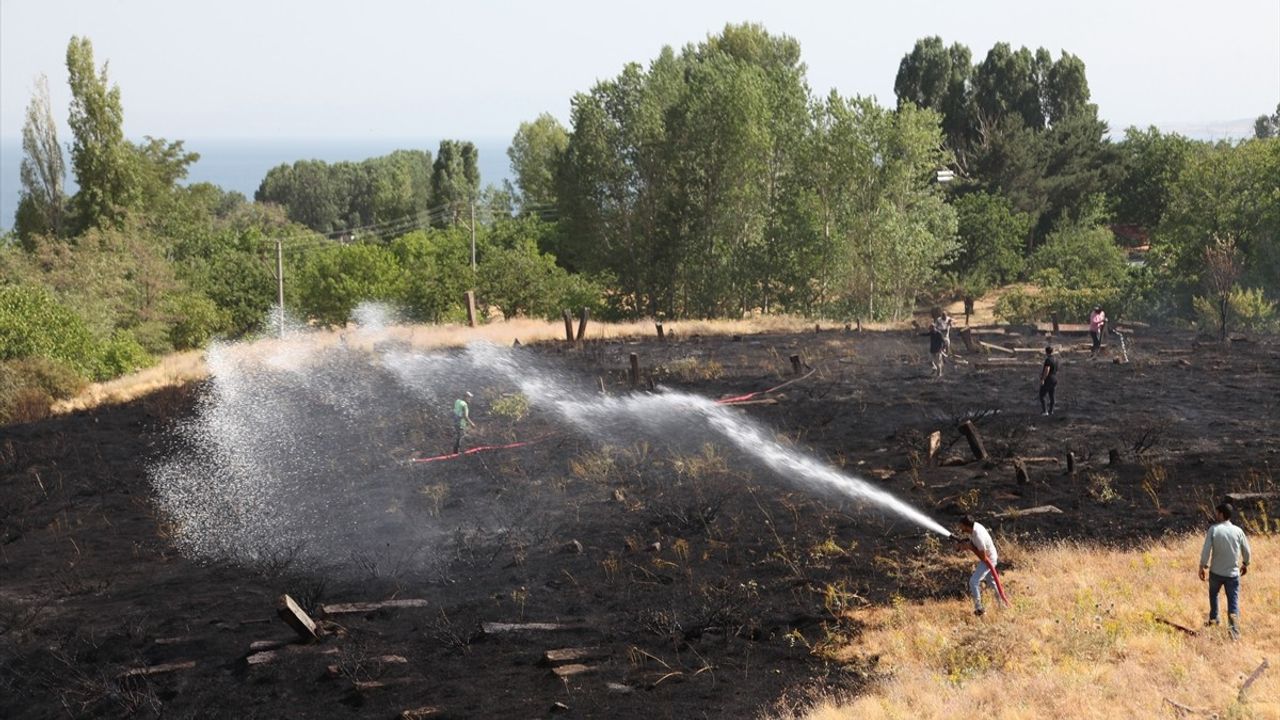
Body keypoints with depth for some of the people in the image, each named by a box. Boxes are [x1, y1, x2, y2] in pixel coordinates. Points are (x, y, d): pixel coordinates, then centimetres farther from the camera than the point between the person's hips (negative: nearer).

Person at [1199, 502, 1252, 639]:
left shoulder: (1214, 529, -10)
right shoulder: (1238, 531, -4)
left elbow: (1206, 550, -13)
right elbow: (1246, 550, 5)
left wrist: (1202, 567, -2)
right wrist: (1245, 564, 23)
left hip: (1216, 572, 0)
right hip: (1233, 573, 0)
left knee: (1213, 594, 28)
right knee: (1233, 602, 2)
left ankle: (1213, 620, 39)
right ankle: (1234, 632, -11)